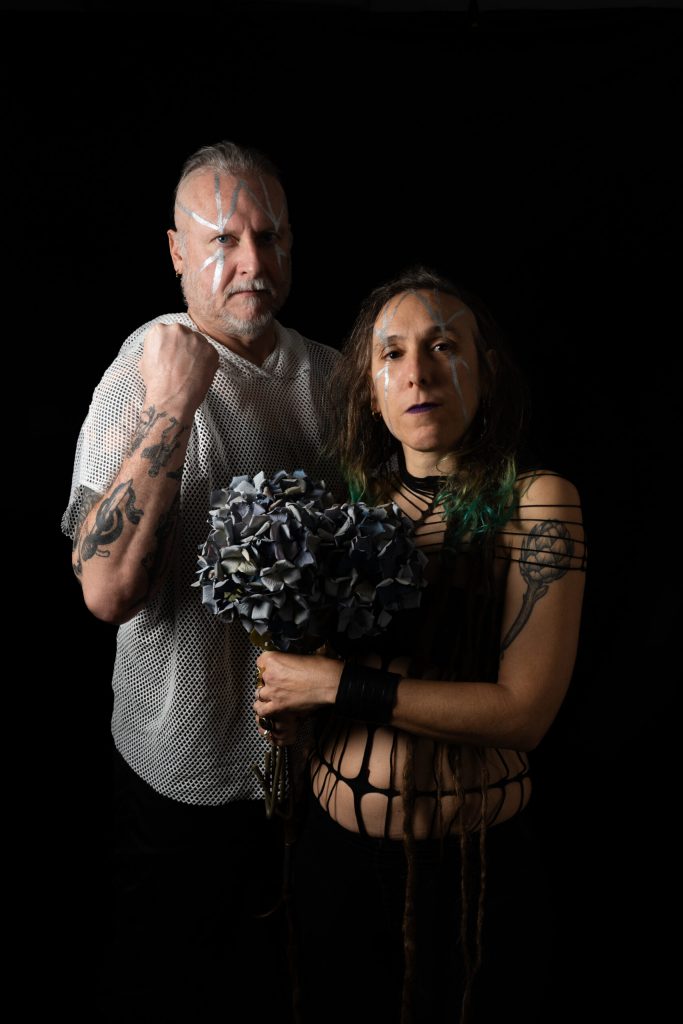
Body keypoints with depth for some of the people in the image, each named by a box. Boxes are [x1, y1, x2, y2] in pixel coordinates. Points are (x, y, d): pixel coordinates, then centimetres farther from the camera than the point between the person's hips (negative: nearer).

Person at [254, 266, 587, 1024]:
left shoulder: (536, 500, -12)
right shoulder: (353, 500, 1)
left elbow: (525, 711, -20)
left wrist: (337, 685, -20)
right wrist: (286, 690, -5)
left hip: (469, 868, -4)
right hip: (332, 848, 5)